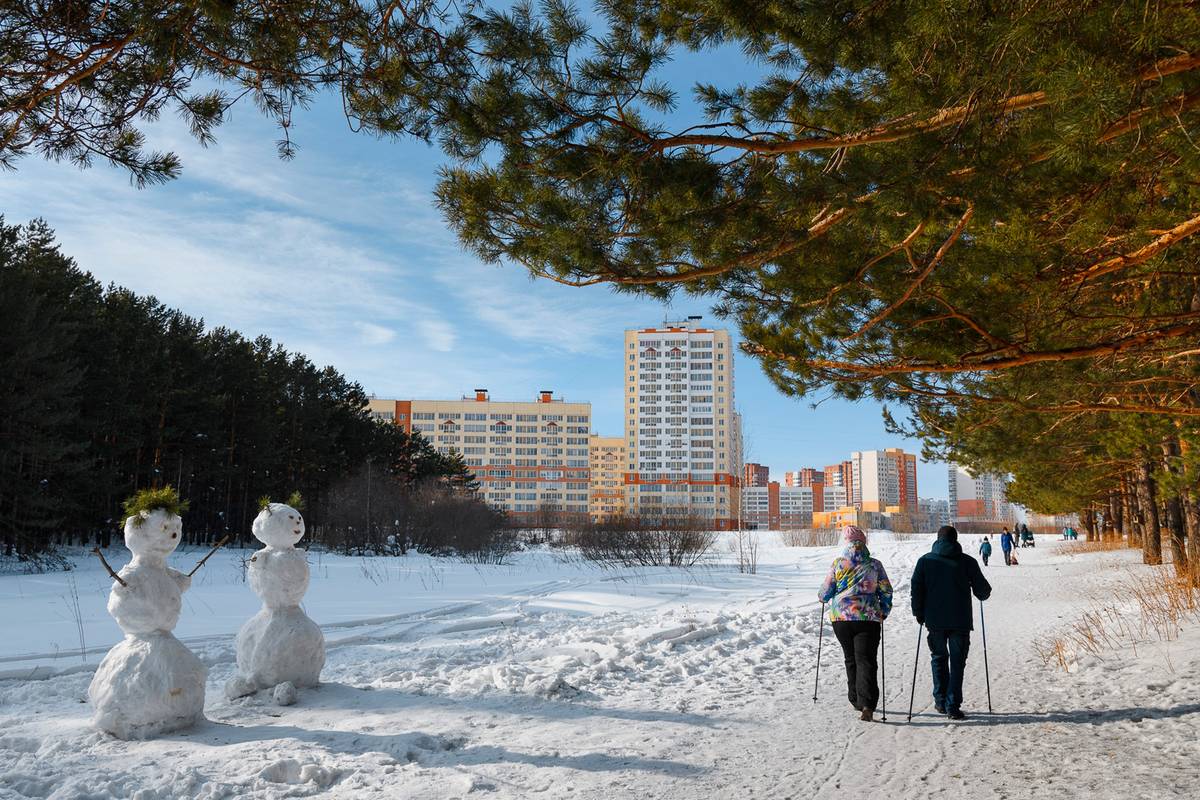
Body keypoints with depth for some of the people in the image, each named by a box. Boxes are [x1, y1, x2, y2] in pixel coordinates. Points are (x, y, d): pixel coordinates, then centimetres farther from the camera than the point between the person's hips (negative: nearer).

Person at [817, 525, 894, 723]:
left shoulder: (838, 563, -2)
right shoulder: (875, 565, 1)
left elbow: (825, 592, 2)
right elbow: (886, 592, 7)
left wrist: (822, 596, 25)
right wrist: (883, 614, 20)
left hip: (841, 617, 1)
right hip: (868, 618, -1)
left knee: (850, 659, 16)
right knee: (866, 660, -3)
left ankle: (856, 700, 25)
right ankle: (867, 704, -16)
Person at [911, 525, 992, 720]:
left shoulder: (925, 560, 1)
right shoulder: (967, 562, -2)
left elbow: (916, 589, -1)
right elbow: (983, 590, 2)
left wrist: (919, 614, 10)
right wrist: (984, 593, 25)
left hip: (935, 620, 1)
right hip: (961, 621, -1)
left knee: (939, 658, 17)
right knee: (957, 662, 4)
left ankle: (941, 701, 17)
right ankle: (953, 706, -1)